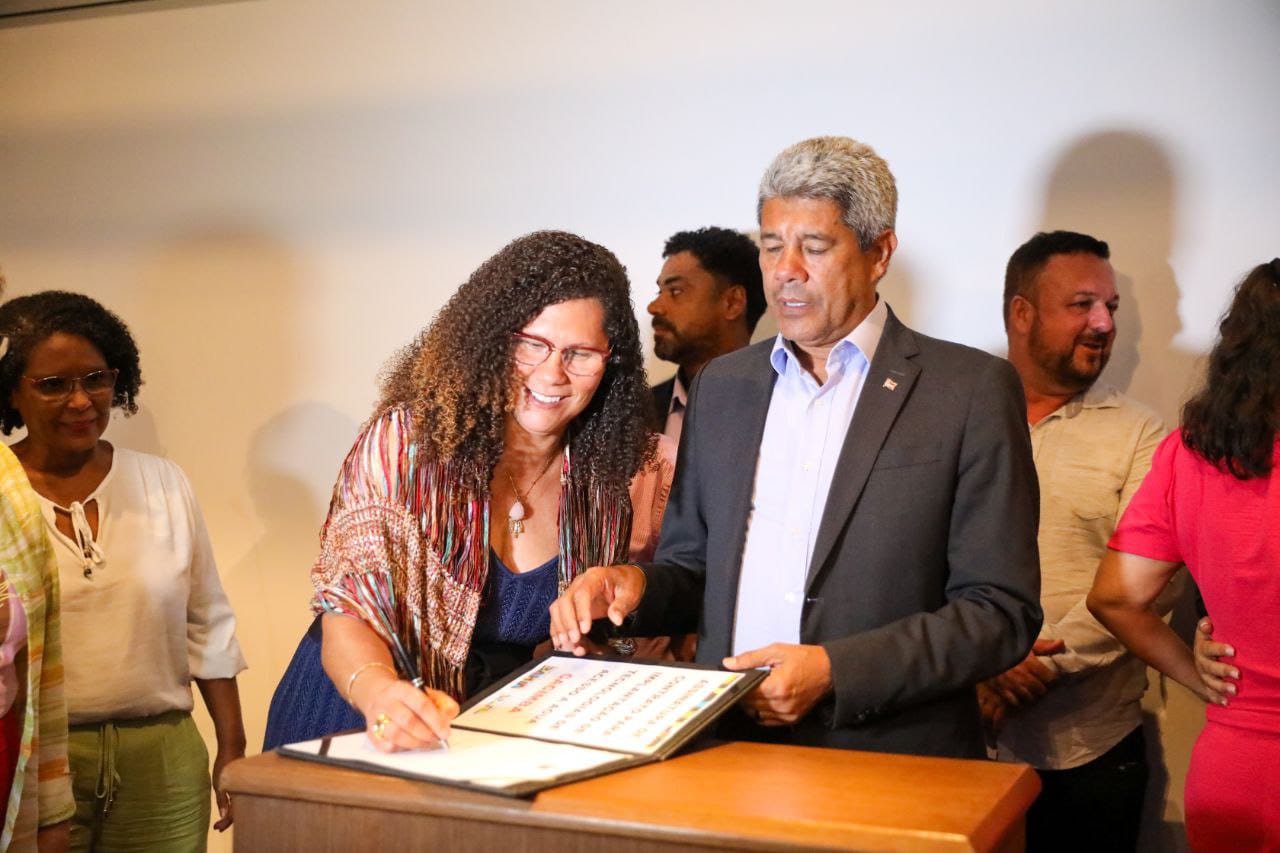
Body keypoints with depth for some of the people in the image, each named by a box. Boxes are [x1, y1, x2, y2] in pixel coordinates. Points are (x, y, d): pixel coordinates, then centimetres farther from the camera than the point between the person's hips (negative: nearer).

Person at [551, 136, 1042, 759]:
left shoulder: (973, 391, -1)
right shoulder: (722, 385, 14)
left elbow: (1001, 612, -4)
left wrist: (835, 671, -14)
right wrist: (635, 584, -3)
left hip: (894, 763, -3)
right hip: (728, 750, 4)